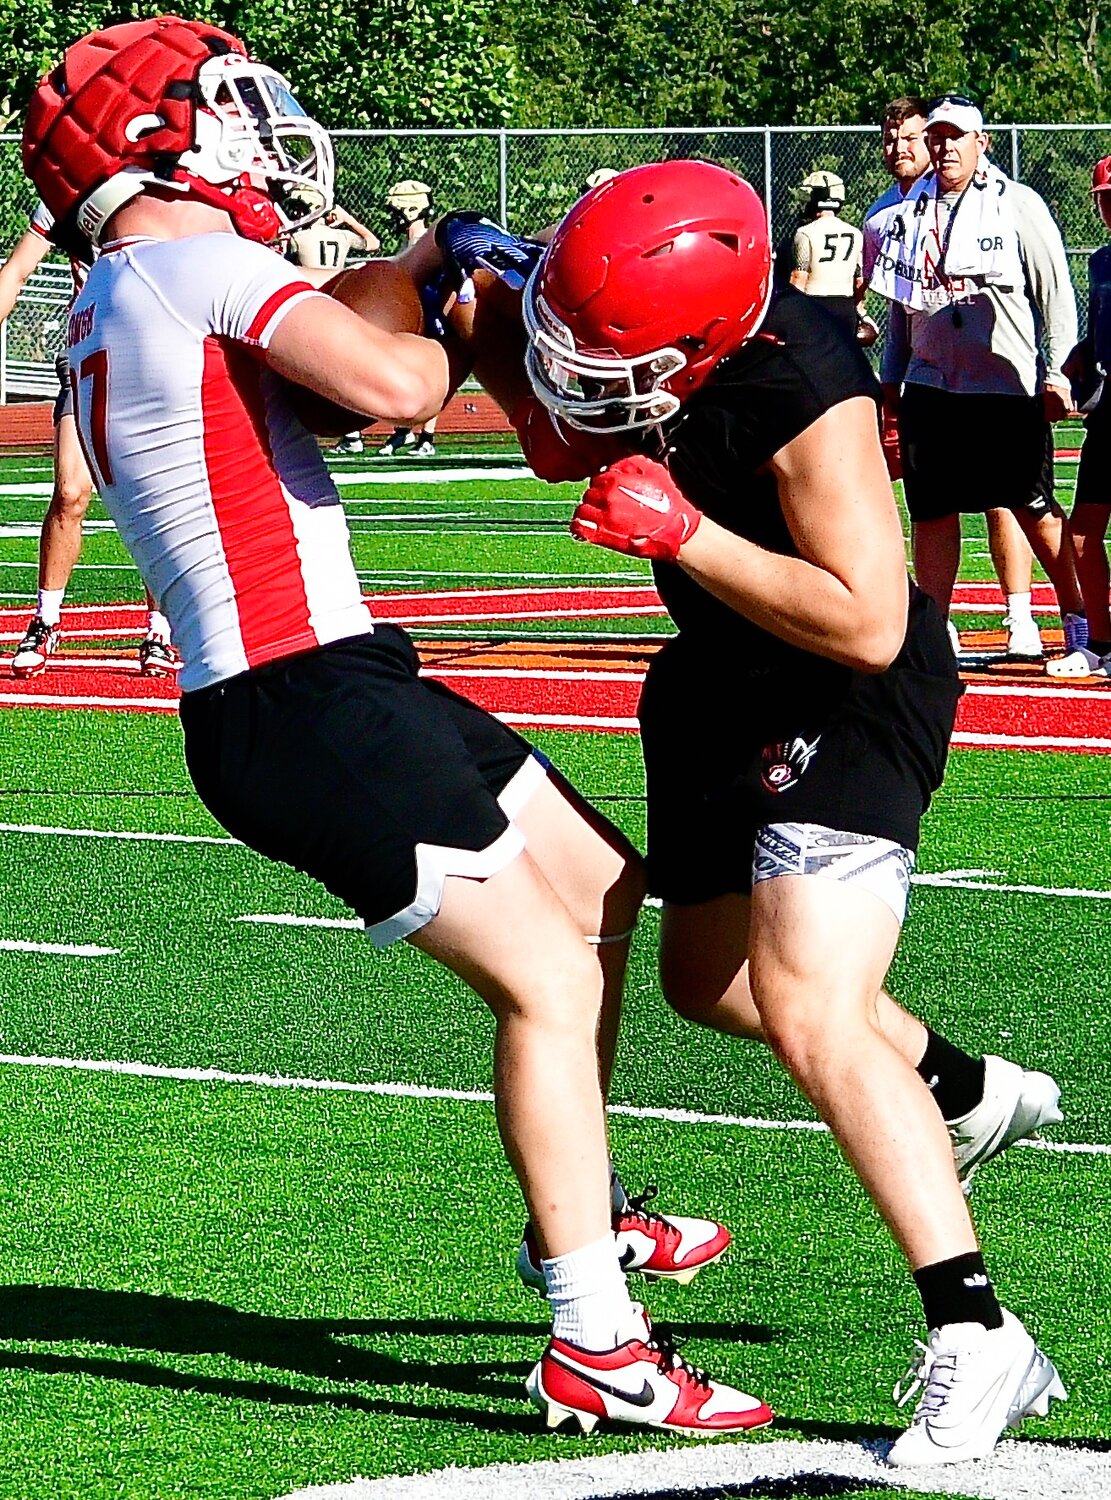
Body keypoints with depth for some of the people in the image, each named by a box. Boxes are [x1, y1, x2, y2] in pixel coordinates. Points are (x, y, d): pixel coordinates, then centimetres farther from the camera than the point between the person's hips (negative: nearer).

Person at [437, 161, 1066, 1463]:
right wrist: (498, 341, -9)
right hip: (731, 681, 9)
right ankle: (968, 1093, 48)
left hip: (851, 698, -9)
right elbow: (570, 449, 10)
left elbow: (866, 625, -33)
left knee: (808, 1013, -21)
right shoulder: (636, 328, -12)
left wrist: (678, 532, -35)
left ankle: (976, 1342, -19)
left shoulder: (802, 393, -34)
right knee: (710, 978, 25)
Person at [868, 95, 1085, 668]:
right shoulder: (909, 213, 10)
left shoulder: (1017, 206, -3)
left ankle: (1077, 615, 15)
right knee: (931, 512, 4)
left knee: (1033, 510, 2)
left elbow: (1056, 294, -3)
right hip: (931, 385, 4)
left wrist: (1057, 373, -9)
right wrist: (892, 380, 16)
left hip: (1008, 386, -4)